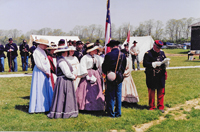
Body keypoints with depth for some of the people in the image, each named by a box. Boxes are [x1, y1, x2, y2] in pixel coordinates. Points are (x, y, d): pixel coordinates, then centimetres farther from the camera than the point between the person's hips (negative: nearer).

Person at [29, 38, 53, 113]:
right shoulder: (36, 52, -11)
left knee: (46, 89, 9)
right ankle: (37, 107, 3)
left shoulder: (43, 51, 16)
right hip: (39, 72, -9)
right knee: (39, 89, -5)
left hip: (45, 72, 9)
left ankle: (45, 106, 16)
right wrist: (46, 71, -10)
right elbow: (39, 64, -17)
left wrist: (48, 72, 4)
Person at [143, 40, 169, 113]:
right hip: (151, 76, -4)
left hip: (161, 76, 5)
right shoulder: (148, 53, -5)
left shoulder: (162, 53, 13)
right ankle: (151, 107, 20)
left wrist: (166, 62, -6)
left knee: (161, 92, 8)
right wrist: (154, 64, -21)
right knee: (151, 91, 6)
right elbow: (145, 64, -15)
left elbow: (166, 63, 17)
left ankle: (160, 107, 20)